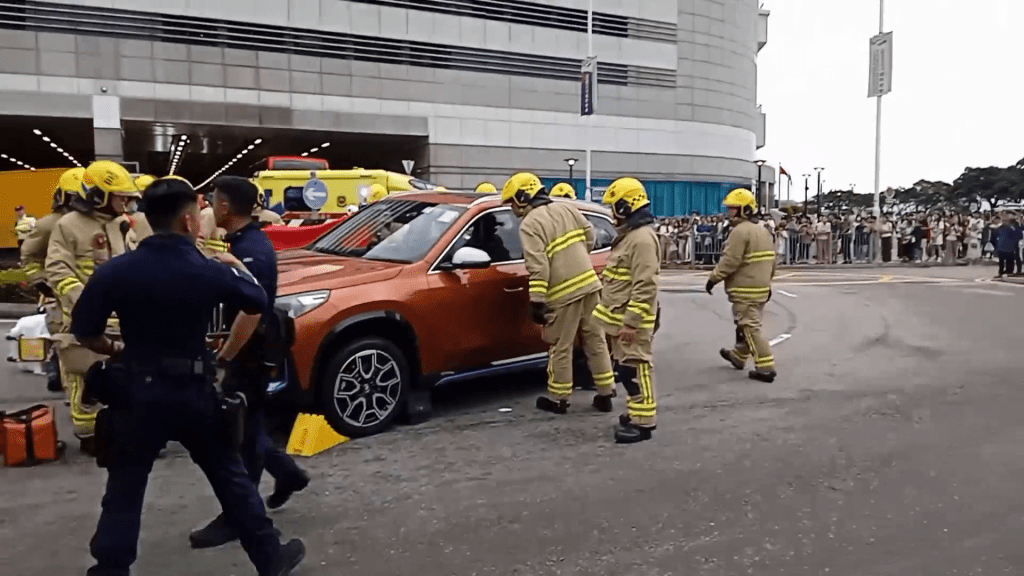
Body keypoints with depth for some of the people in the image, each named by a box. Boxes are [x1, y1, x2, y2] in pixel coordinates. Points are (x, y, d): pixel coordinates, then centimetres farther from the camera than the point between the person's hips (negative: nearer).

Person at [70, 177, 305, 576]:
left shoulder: (116, 271, -8)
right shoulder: (208, 271, -11)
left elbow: (83, 331, 0)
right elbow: (257, 302, 5)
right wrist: (237, 267, 22)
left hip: (139, 393, 0)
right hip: (193, 391, 0)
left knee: (124, 490, 13)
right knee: (230, 476, 14)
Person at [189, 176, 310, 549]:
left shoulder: (249, 250, -22)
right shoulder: (249, 242, 10)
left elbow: (251, 312, -30)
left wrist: (223, 356, -23)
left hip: (251, 351, -10)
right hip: (249, 348, 10)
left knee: (239, 429, -1)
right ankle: (287, 473, 33)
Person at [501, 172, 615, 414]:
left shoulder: (529, 225, -12)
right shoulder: (567, 208, 9)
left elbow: (538, 268, -19)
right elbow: (589, 236, 16)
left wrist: (537, 301, -17)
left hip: (564, 293, -7)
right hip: (589, 283, 7)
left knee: (561, 348, 6)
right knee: (595, 341, 13)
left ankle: (557, 399, 17)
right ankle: (605, 394, 20)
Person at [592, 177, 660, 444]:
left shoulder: (642, 238, -19)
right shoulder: (628, 234, 15)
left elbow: (645, 286, -24)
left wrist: (631, 322, -25)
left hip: (632, 321, -10)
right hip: (621, 317, 10)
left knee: (636, 369, -4)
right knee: (624, 368, 17)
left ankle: (643, 422, 3)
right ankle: (636, 411, 29)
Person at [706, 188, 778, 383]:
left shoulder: (740, 231, -17)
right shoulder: (762, 231, 14)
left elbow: (730, 261, -22)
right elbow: (771, 260, 18)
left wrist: (713, 278, -13)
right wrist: (767, 282, 25)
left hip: (745, 290, -10)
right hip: (760, 289, 10)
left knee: (750, 328, -6)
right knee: (746, 325, 22)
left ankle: (766, 368, -6)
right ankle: (738, 356, 38)